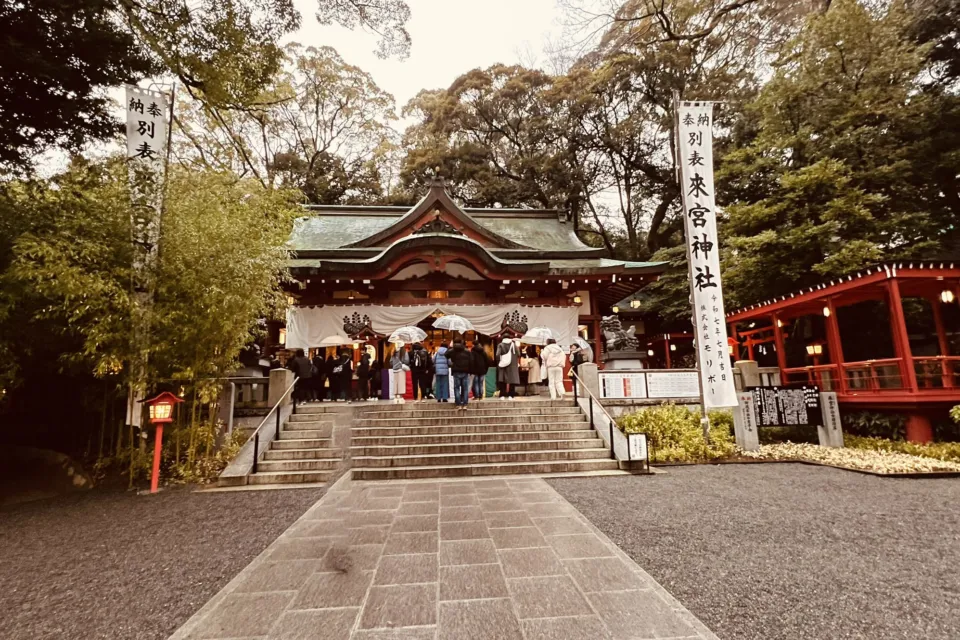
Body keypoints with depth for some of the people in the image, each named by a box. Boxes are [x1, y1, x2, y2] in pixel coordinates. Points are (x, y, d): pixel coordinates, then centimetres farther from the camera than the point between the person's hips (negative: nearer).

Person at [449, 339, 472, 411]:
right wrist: (470, 371, 10)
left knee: (457, 388, 3)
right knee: (465, 389, 6)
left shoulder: (452, 351, -1)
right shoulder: (467, 352, 5)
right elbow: (470, 362, 5)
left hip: (456, 372, -2)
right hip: (465, 372, 2)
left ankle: (459, 405, -4)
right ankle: (464, 405, 3)